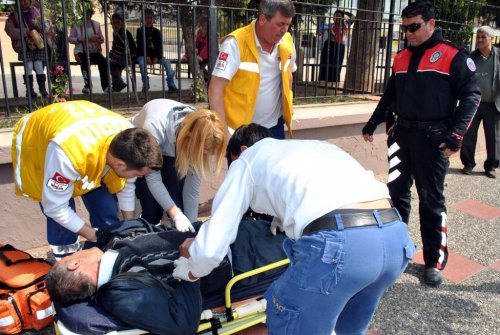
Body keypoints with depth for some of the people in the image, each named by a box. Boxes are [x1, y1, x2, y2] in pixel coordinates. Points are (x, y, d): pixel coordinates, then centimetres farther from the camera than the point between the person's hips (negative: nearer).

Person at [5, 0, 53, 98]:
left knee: (39, 66, -6)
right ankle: (29, 90, -3)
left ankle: (43, 89, -2)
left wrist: (43, 30, -7)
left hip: (39, 45, 1)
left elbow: (46, 23, 16)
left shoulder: (36, 11, 13)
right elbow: (9, 29, -2)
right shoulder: (14, 15, 6)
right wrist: (25, 32, -14)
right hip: (25, 46, -1)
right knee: (29, 66, -10)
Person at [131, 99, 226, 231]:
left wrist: (191, 225, -22)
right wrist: (176, 214, -40)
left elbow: (193, 187, -24)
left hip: (172, 153, 3)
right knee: (152, 211, -13)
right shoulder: (155, 127, -45)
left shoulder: (200, 138, -32)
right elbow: (152, 178, -36)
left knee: (180, 205, -14)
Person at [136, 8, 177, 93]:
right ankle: (145, 83, -19)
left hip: (155, 55, 2)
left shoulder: (157, 32, 9)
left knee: (166, 61, -24)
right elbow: (140, 46, -7)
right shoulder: (140, 31, 3)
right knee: (142, 62, -37)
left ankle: (171, 84, -28)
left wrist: (156, 57, -18)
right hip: (143, 55, -2)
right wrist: (146, 56, -23)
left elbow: (160, 46, 1)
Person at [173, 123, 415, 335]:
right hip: (396, 236, 7)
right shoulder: (315, 145, 36)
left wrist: (191, 271, 36)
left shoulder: (246, 161, 19)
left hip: (336, 244, -7)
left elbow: (213, 246, 13)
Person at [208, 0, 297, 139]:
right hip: (240, 129, -5)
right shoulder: (236, 43, -18)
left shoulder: (287, 41, -1)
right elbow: (215, 89, -21)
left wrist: (287, 112, 13)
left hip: (274, 126, 5)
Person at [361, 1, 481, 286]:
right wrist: (372, 124, 14)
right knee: (396, 192, 10)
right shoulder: (402, 57, 12)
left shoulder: (453, 55, -5)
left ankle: (435, 261, 14)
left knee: (431, 200, 1)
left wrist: (456, 134, -17)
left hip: (433, 137, -5)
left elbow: (471, 95, -8)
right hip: (402, 134, 5)